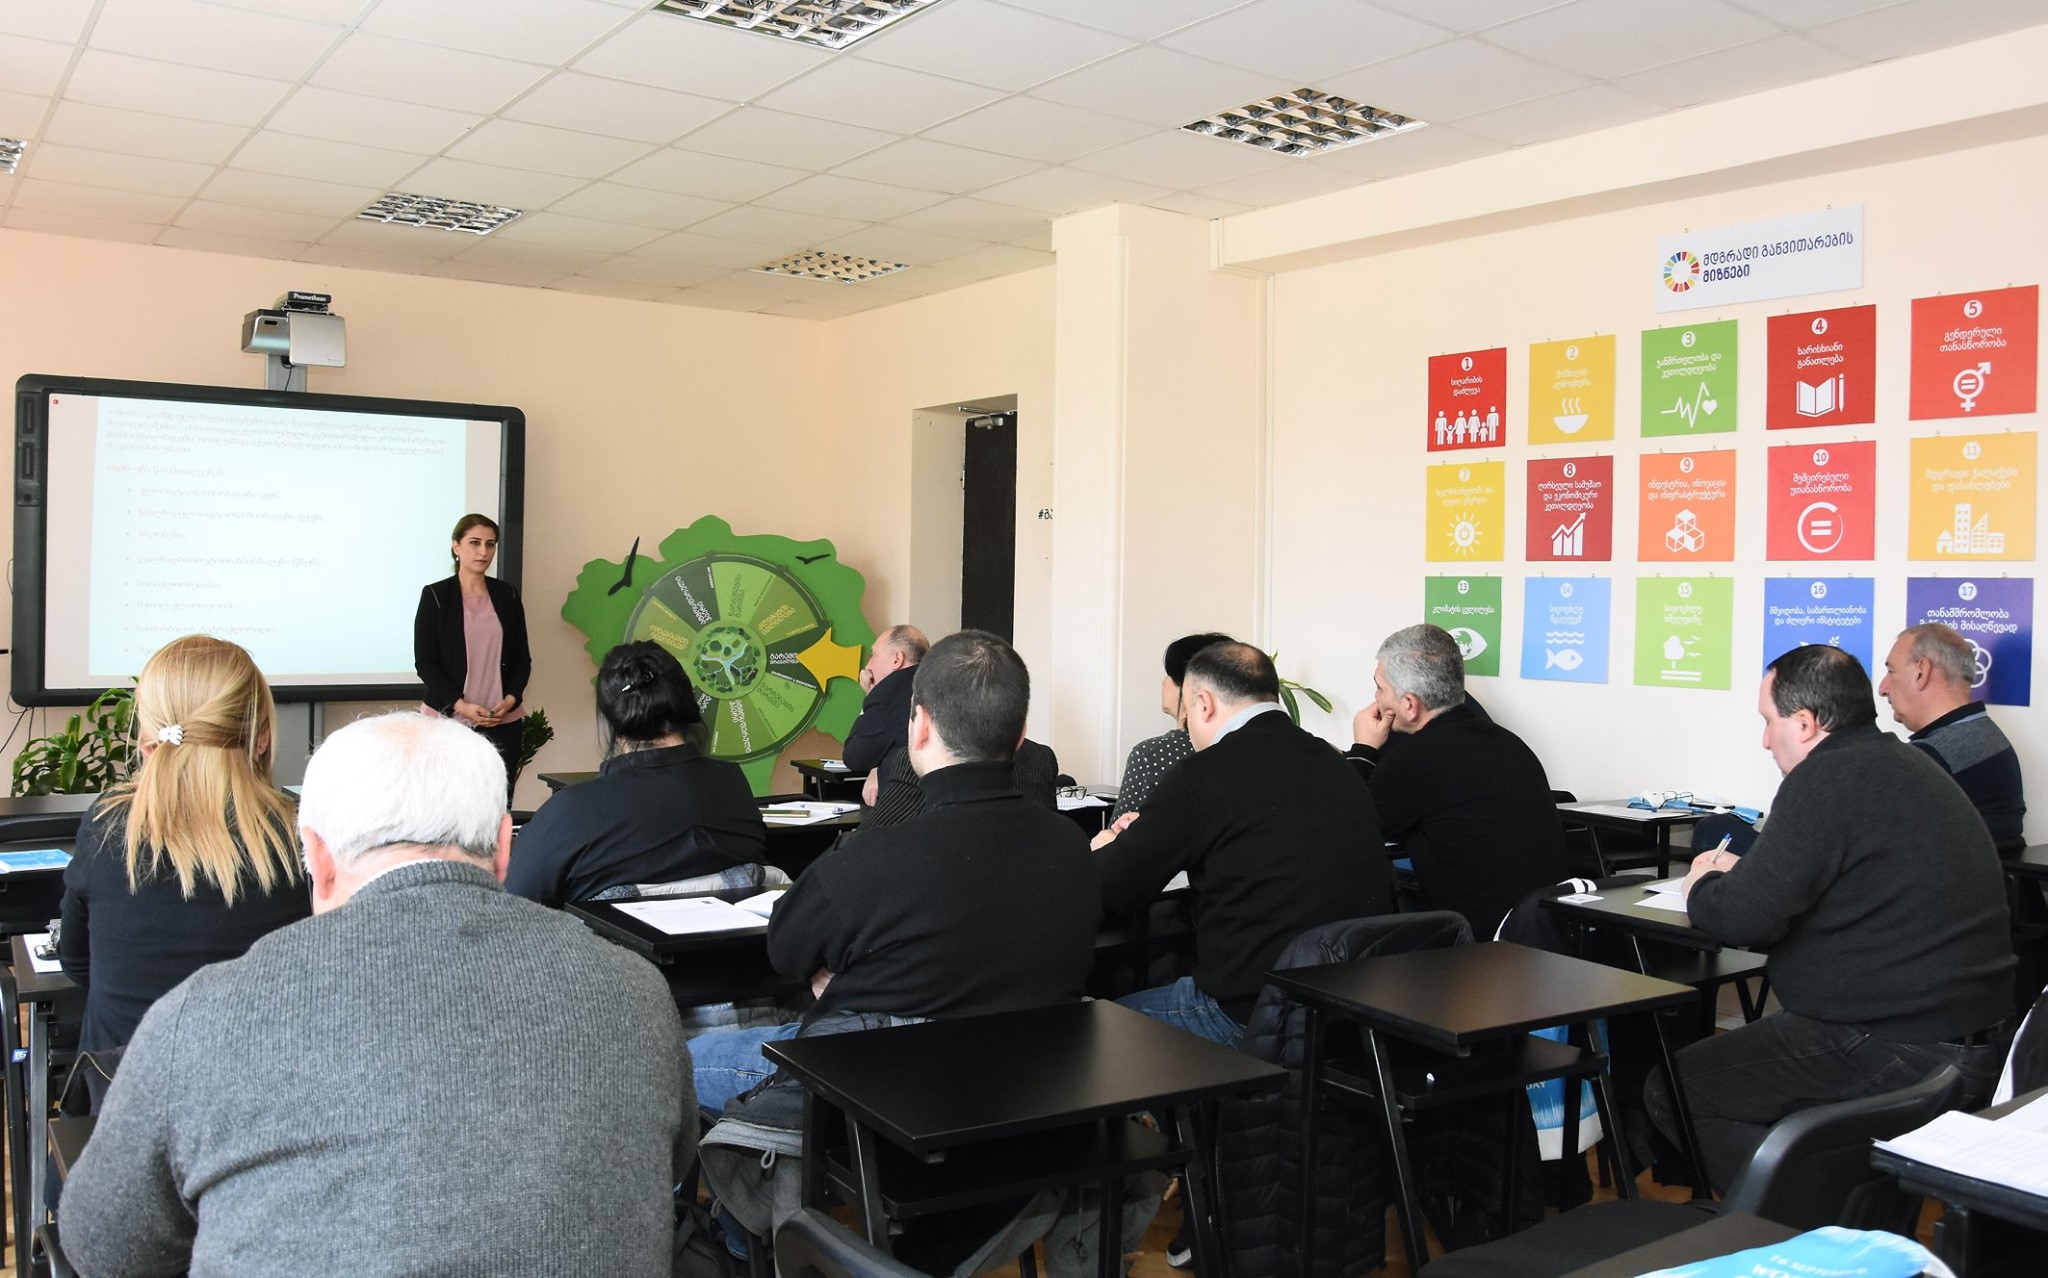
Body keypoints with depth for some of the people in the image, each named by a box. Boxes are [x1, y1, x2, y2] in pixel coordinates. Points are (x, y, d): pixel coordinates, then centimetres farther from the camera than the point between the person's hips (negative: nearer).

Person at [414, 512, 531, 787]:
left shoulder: (507, 594, 10)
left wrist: (510, 698, -5)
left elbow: (522, 658, 12)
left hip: (503, 721, 2)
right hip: (449, 719, -2)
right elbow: (424, 662, -2)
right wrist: (460, 705, -13)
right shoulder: (435, 595, 1)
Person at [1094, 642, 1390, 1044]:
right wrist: (1149, 833, 29)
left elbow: (1115, 890, -6)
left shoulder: (1205, 775, -14)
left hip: (1253, 1018, -7)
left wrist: (1107, 847, 19)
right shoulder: (1335, 765, 7)